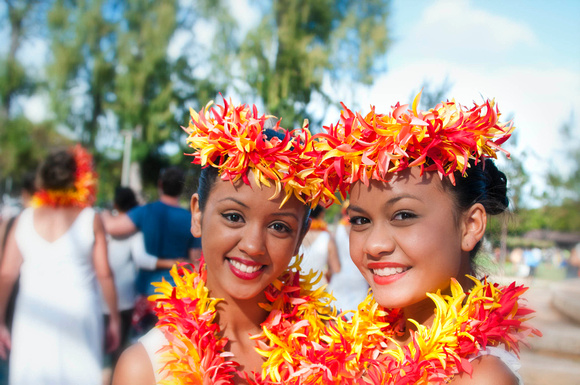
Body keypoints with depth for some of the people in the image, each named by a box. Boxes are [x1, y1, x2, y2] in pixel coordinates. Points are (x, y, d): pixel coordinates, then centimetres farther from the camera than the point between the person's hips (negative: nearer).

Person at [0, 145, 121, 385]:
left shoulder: (24, 219, 1)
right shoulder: (91, 219, -5)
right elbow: (104, 274, -7)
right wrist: (114, 320, 3)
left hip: (33, 319, 2)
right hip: (78, 317, -2)